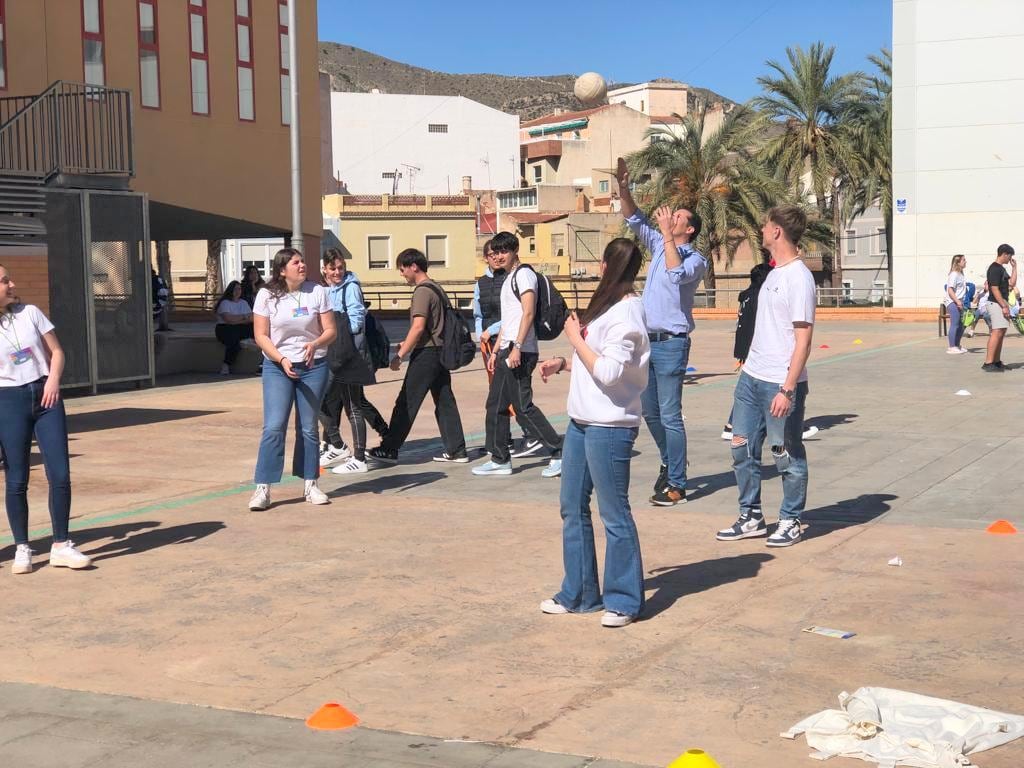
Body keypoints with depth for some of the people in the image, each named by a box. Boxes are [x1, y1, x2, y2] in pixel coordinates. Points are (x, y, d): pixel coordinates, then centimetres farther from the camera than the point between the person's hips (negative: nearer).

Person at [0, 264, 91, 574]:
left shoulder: (30, 313, 3)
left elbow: (56, 351, 8)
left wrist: (53, 379, -8)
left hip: (45, 396, 3)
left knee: (60, 475, -1)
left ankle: (61, 546, 10)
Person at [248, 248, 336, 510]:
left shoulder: (317, 292, -1)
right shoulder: (267, 295, -4)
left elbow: (330, 331, -1)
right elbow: (261, 335, -4)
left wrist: (315, 344, -22)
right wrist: (282, 360, -17)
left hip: (313, 367, 2)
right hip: (277, 368, -2)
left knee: (308, 428, 8)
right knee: (273, 427, -9)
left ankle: (310, 484, 18)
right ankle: (262, 488, -7)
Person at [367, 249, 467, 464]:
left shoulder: (422, 291, -13)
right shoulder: (437, 289, 16)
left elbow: (418, 327, -21)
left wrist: (400, 355, -18)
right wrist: (407, 344, 19)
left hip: (426, 353, -9)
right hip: (440, 350, 9)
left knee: (406, 403, -4)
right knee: (445, 401, 9)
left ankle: (389, 449, 0)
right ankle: (456, 450, 9)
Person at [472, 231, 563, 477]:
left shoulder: (524, 274, -8)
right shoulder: (509, 279, 22)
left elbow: (528, 312, -18)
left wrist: (517, 348, -25)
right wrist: (496, 351, 22)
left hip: (520, 352, -10)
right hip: (507, 352, 10)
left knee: (523, 406, -10)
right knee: (495, 405, 11)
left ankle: (559, 453, -5)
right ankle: (500, 459, 17)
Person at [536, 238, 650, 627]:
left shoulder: (626, 313, -15)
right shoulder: (608, 305, 14)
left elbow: (608, 372, -21)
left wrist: (576, 339, -12)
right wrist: (562, 363, 10)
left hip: (609, 427, -10)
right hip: (581, 421, 10)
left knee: (614, 514, -1)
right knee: (573, 507, 14)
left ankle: (623, 600, 11)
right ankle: (579, 594, 25)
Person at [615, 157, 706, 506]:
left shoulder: (695, 259, -6)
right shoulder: (660, 247, 15)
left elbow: (676, 273, -27)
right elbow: (634, 220, 14)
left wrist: (666, 232, -22)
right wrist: (623, 187, -1)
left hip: (671, 343, -8)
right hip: (647, 340, 8)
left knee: (670, 415, -7)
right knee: (650, 412, 14)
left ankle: (676, 484, -3)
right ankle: (669, 463, 32)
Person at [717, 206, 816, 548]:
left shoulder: (799, 278, -15)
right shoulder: (775, 273, 12)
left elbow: (803, 341, -18)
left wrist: (787, 390, -22)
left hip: (781, 383, -9)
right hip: (751, 377, 9)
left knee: (787, 455, 4)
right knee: (742, 446, 11)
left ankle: (790, 521, 17)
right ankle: (751, 518, 22)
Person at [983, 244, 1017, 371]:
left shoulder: (1002, 268, 18)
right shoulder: (994, 268, -14)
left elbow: (1012, 283, 18)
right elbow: (994, 289, -20)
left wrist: (1014, 267, 13)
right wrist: (1004, 306, -21)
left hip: (1002, 303, 11)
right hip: (996, 303, -11)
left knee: (1001, 332, 12)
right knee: (997, 332, -15)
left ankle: (997, 362, 16)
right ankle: (988, 363, -18)